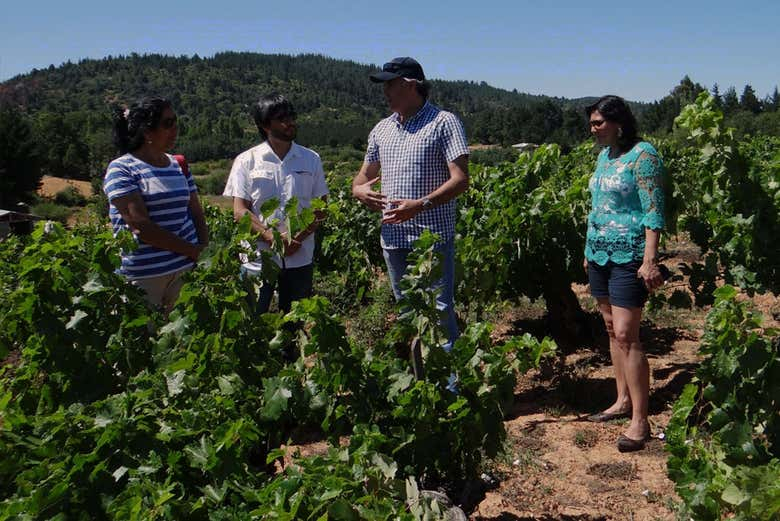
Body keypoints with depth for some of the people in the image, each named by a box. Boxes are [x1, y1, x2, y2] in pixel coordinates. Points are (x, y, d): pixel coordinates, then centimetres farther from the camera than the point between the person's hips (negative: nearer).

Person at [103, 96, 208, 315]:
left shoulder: (178, 166, 12)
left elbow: (197, 213, 11)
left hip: (186, 269, 5)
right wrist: (192, 250, -13)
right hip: (144, 275, -5)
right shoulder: (121, 170, -6)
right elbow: (141, 226, -14)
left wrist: (204, 250, -6)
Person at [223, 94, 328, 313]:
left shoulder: (311, 159, 7)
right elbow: (240, 211, -4)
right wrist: (271, 236, -19)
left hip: (300, 258, 2)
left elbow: (320, 208, 6)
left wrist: (299, 238, -11)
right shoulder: (246, 161, 0)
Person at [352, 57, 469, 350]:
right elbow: (364, 175, 22)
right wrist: (359, 189, -4)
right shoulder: (382, 129, 14)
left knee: (439, 311, -6)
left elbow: (460, 180, -14)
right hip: (393, 237, 7)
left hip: (433, 238, -6)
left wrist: (420, 205, -28)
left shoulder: (444, 122, -6)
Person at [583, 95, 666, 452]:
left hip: (628, 257, -8)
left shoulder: (642, 154, -10)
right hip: (599, 254, 9)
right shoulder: (604, 155, 15)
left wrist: (650, 260, -22)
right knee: (612, 330, 13)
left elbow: (654, 212, -15)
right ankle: (623, 401, 25)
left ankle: (640, 420, -4)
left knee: (626, 335, -11)